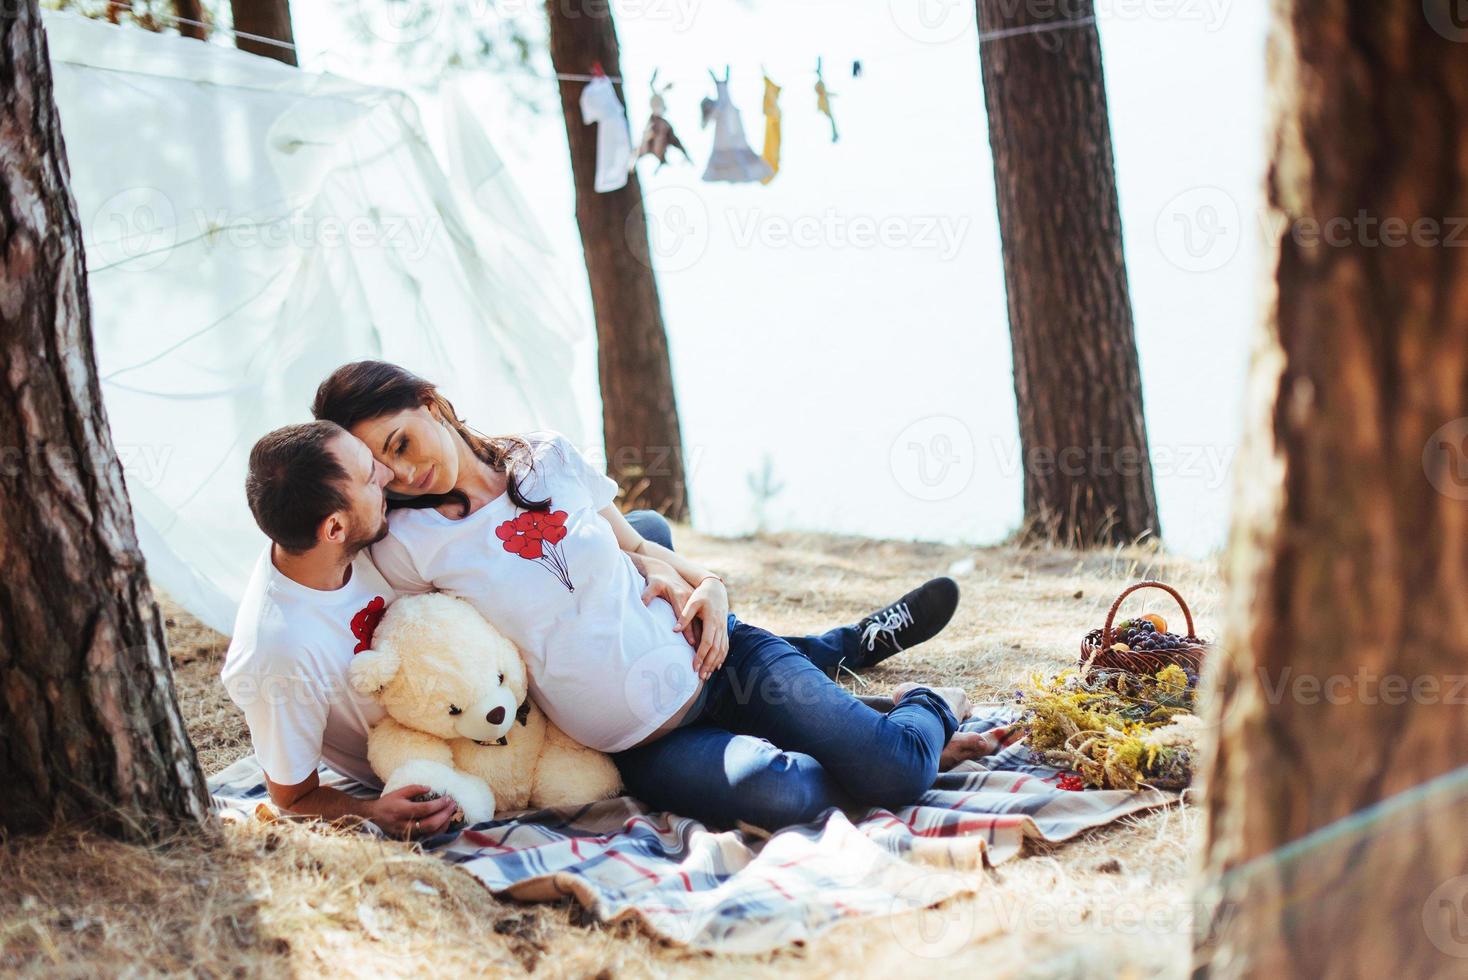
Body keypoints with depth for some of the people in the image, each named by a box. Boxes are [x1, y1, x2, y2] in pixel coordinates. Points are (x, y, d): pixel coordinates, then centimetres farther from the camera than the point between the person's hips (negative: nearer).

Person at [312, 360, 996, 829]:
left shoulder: (550, 457, 3)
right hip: (639, 747, -2)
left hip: (705, 651, 3)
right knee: (783, 796, -32)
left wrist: (703, 584, -2)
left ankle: (928, 711, 20)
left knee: (894, 773, -16)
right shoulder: (406, 545, -6)